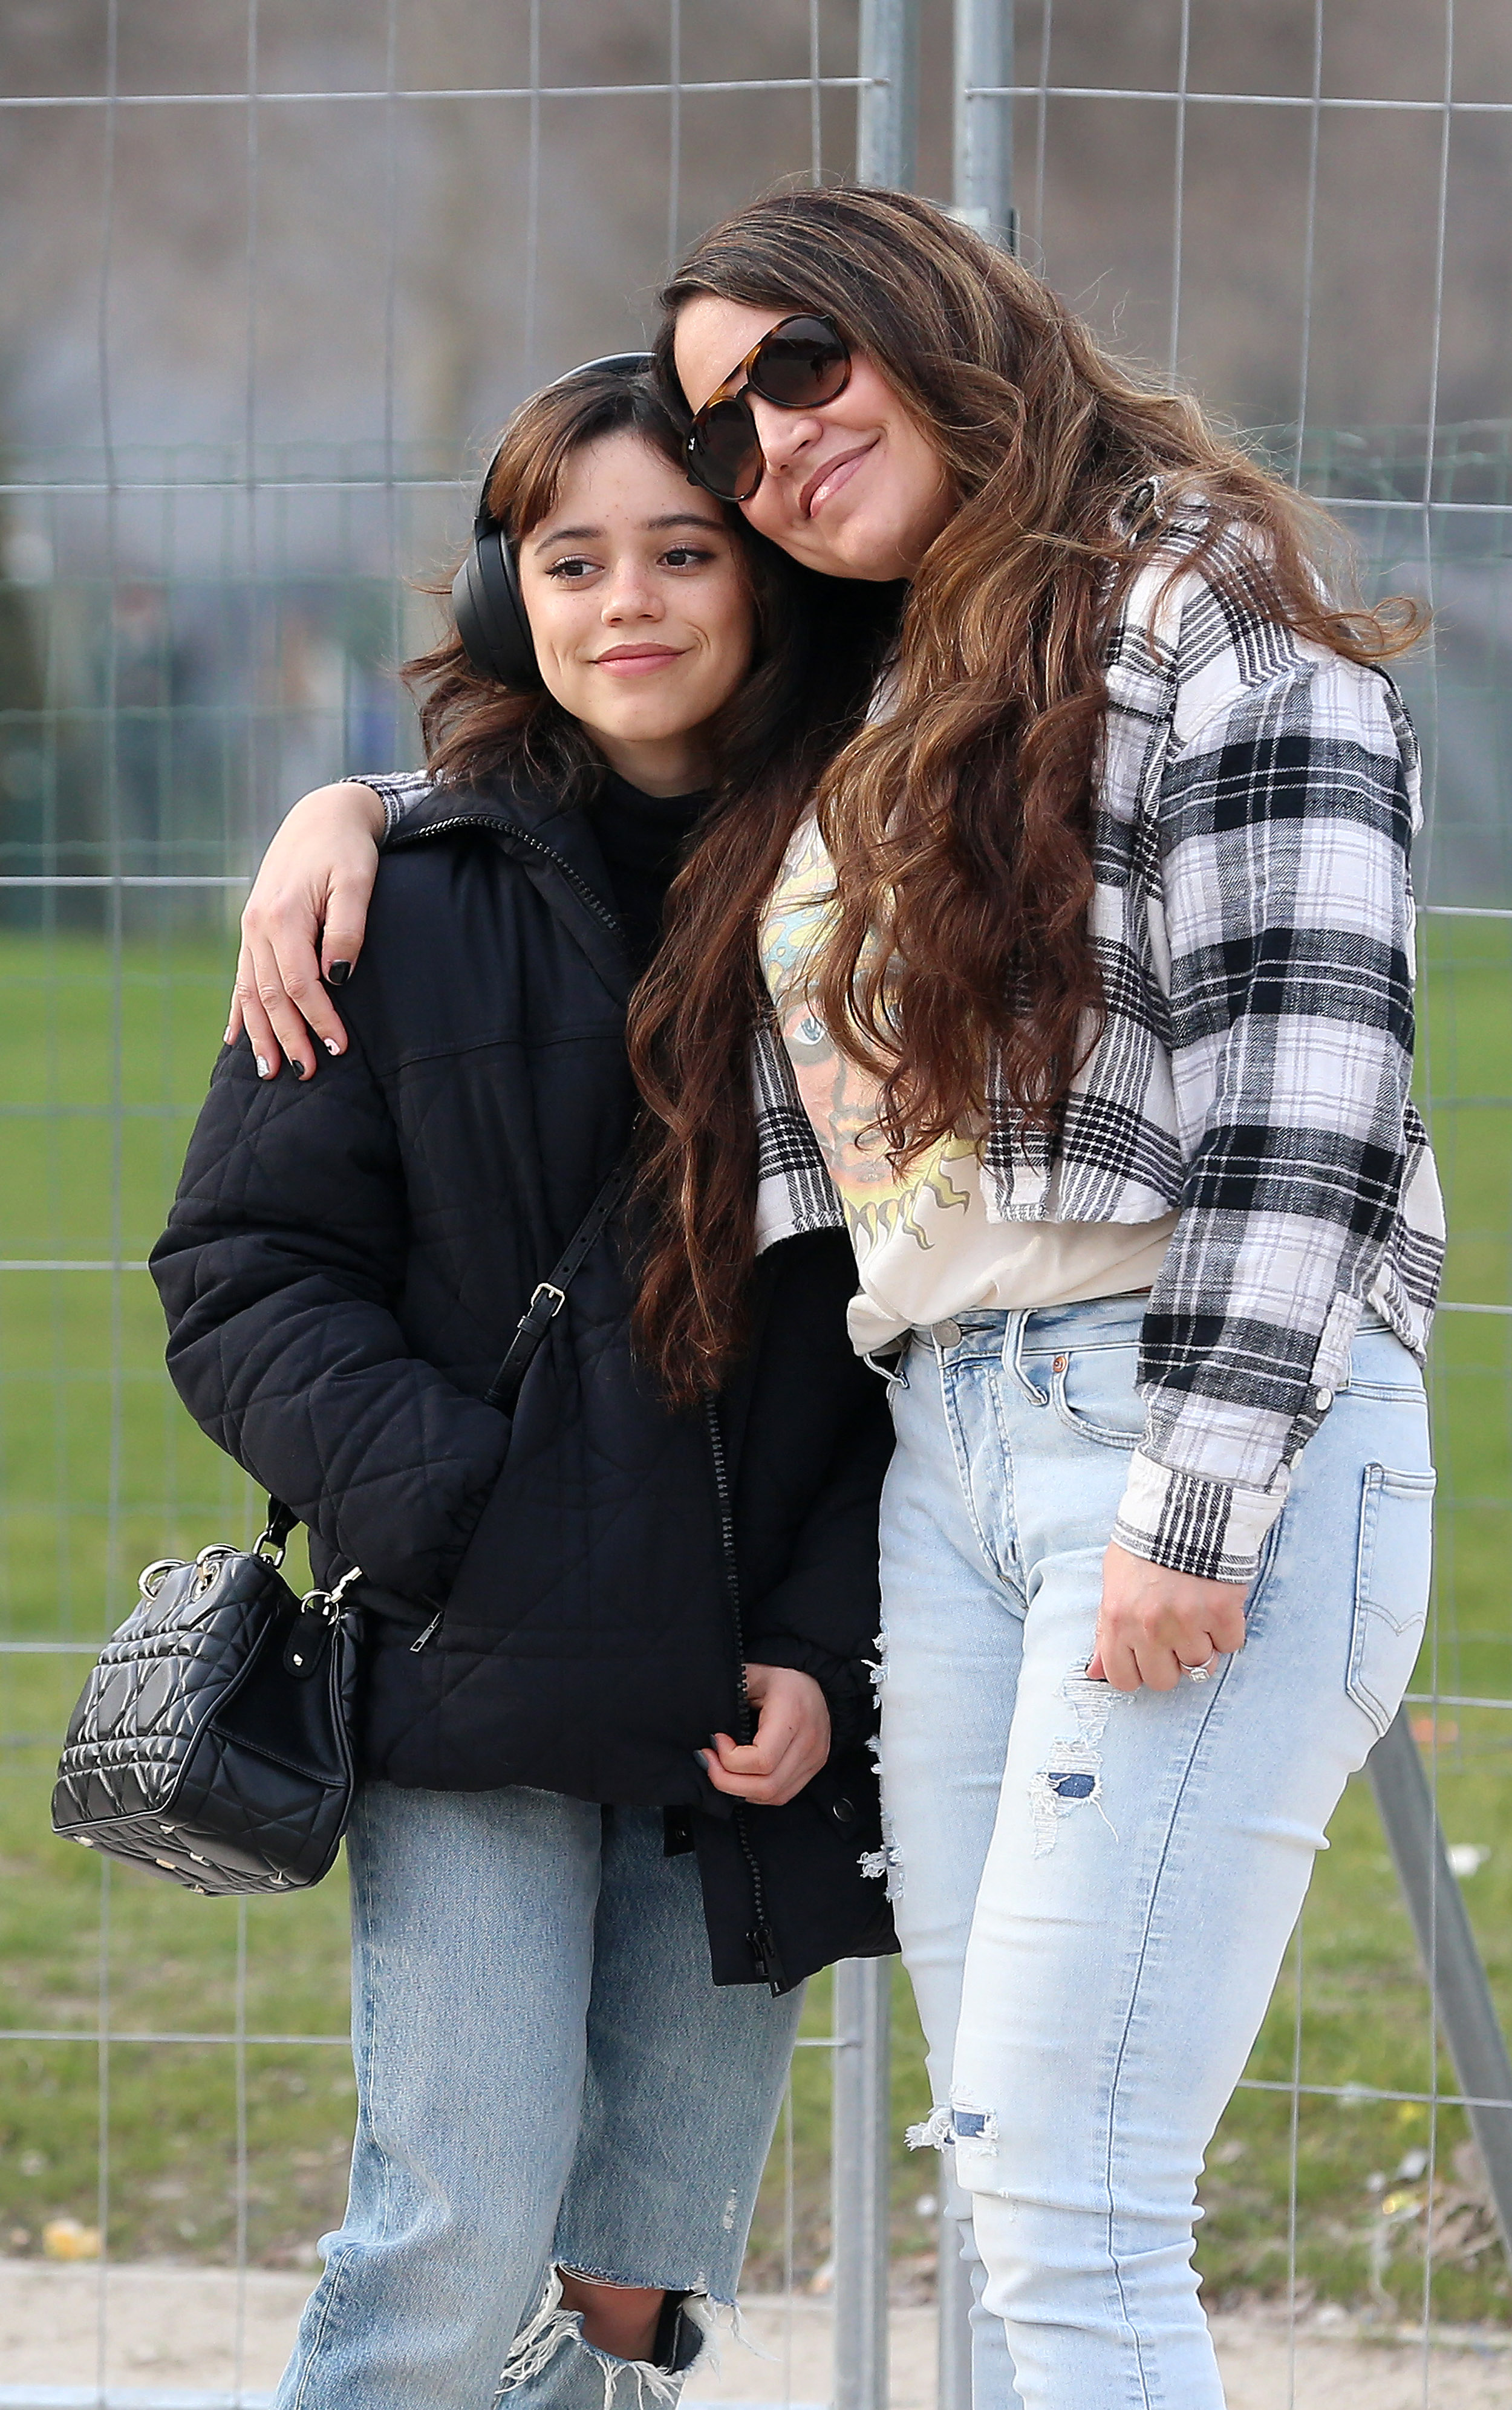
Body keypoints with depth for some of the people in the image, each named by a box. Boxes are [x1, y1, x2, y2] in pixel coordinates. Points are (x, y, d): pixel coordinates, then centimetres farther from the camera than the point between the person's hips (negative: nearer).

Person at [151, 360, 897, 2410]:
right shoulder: (407, 898, 2)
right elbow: (246, 1279, 1)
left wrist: (828, 1646, -4)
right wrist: (464, 1524, -11)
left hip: (762, 1709, 2)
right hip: (478, 1698, -2)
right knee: (462, 2243, -10)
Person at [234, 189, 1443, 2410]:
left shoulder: (1204, 621, -3)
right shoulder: (870, 724, 22)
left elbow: (1308, 1087, -13)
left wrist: (1196, 1510, -19)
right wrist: (345, 803, 26)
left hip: (1219, 1439, -8)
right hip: (941, 1462, 8)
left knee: (1069, 2213, -14)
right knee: (1012, 2194, 4)